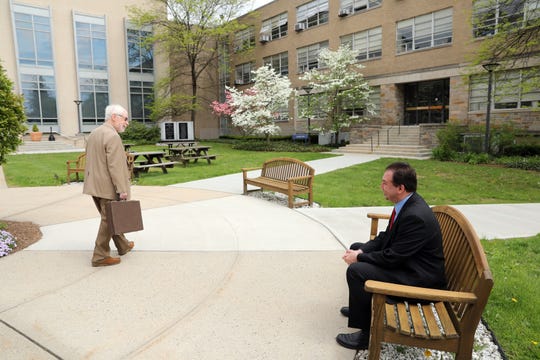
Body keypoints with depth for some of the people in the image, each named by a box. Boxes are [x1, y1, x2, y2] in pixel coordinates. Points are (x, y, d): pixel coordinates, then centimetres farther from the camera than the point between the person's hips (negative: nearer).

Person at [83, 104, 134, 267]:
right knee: (108, 220, 1)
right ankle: (100, 256, 8)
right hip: (108, 187, -10)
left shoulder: (94, 133, 13)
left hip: (94, 185, 10)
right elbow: (115, 166, -22)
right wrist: (122, 190, -20)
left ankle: (123, 246, 33)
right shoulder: (112, 136, -17)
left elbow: (91, 160, 17)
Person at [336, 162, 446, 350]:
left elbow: (392, 257, -27)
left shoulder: (415, 216, -31)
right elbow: (386, 236, 9)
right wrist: (361, 251, -5)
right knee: (356, 248, 13)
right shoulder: (407, 203, -1)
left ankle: (366, 333, -5)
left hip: (420, 277, -10)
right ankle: (360, 305, 29)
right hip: (405, 258, 10)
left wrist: (359, 258, -14)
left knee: (356, 270, -23)